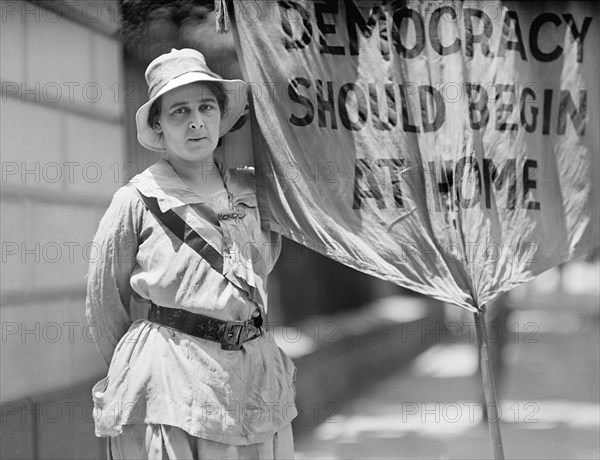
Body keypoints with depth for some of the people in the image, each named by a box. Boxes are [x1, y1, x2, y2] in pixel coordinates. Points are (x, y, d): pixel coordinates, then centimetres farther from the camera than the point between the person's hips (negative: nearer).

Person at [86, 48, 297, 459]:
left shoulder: (250, 189, 6)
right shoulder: (137, 201, -5)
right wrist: (131, 371, 11)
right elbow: (105, 303, 2)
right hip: (168, 381, -4)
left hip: (253, 376, 4)